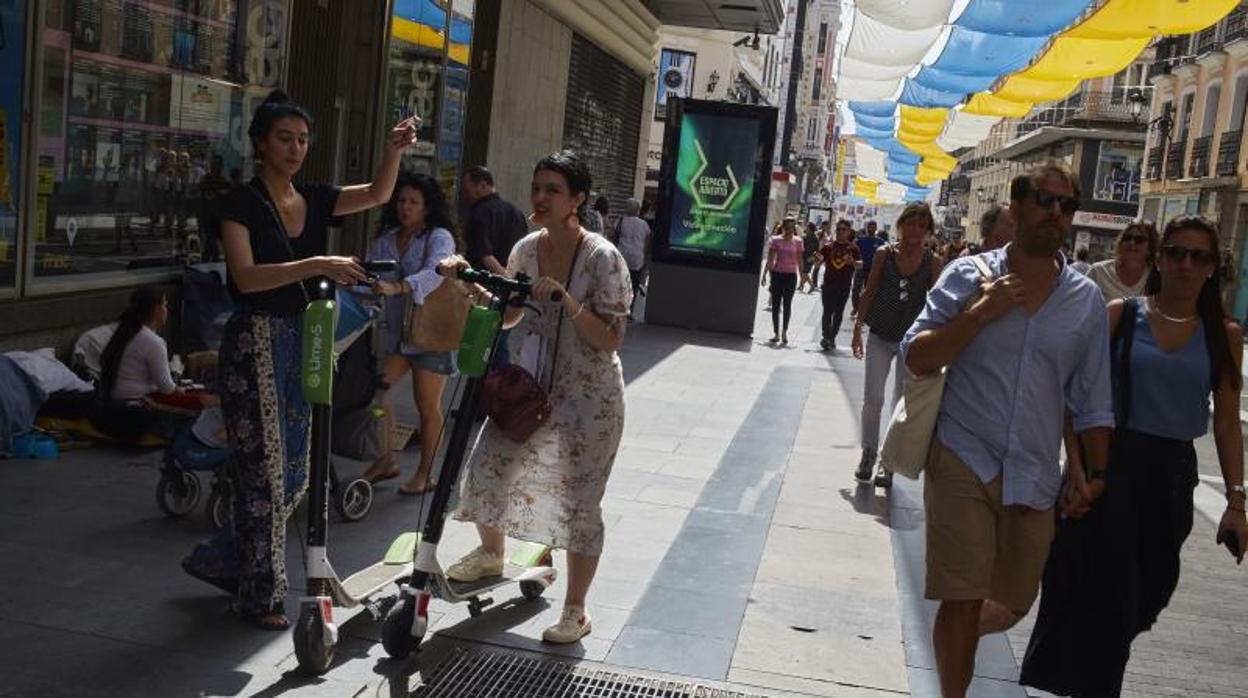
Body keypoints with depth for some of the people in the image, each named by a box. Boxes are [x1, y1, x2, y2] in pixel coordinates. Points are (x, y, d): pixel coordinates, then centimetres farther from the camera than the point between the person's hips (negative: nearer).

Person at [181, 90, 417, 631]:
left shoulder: (315, 200, 10)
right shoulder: (241, 202, -7)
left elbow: (378, 194, -2)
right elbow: (246, 277, -20)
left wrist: (393, 151, -19)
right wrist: (316, 266, -30)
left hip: (302, 342, 7)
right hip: (256, 342, -7)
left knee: (294, 473, 12)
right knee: (264, 469, -2)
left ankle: (221, 560, 30)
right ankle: (261, 595, 12)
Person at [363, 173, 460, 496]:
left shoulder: (439, 237, -10)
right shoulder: (387, 240, 9)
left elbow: (433, 273, -28)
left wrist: (396, 287, -44)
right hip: (397, 331, 6)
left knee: (428, 405, 2)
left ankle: (425, 474, 14)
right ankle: (386, 460, 16)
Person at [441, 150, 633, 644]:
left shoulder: (603, 259, -16)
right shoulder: (527, 249, 1)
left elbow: (610, 341, -18)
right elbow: (507, 316, 15)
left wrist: (568, 301, -28)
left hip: (588, 400, -5)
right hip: (531, 389, 6)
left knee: (579, 503, 1)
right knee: (486, 469, 5)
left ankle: (575, 613, 17)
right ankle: (491, 553, 38)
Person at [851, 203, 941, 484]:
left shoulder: (932, 261, -6)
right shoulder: (885, 254, -4)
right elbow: (869, 293, 3)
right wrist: (858, 329, 3)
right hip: (880, 337, 0)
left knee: (902, 404, 8)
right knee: (872, 399, 2)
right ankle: (868, 454, 17)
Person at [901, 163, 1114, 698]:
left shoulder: (1086, 300, 5)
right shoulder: (968, 277, -1)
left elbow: (1092, 401, 10)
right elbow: (916, 359, -6)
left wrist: (1096, 474, 8)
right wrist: (980, 313, -15)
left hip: (1034, 478, 3)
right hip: (963, 464, -3)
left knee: (1014, 603, 15)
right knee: (963, 601, -2)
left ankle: (955, 637, 45)